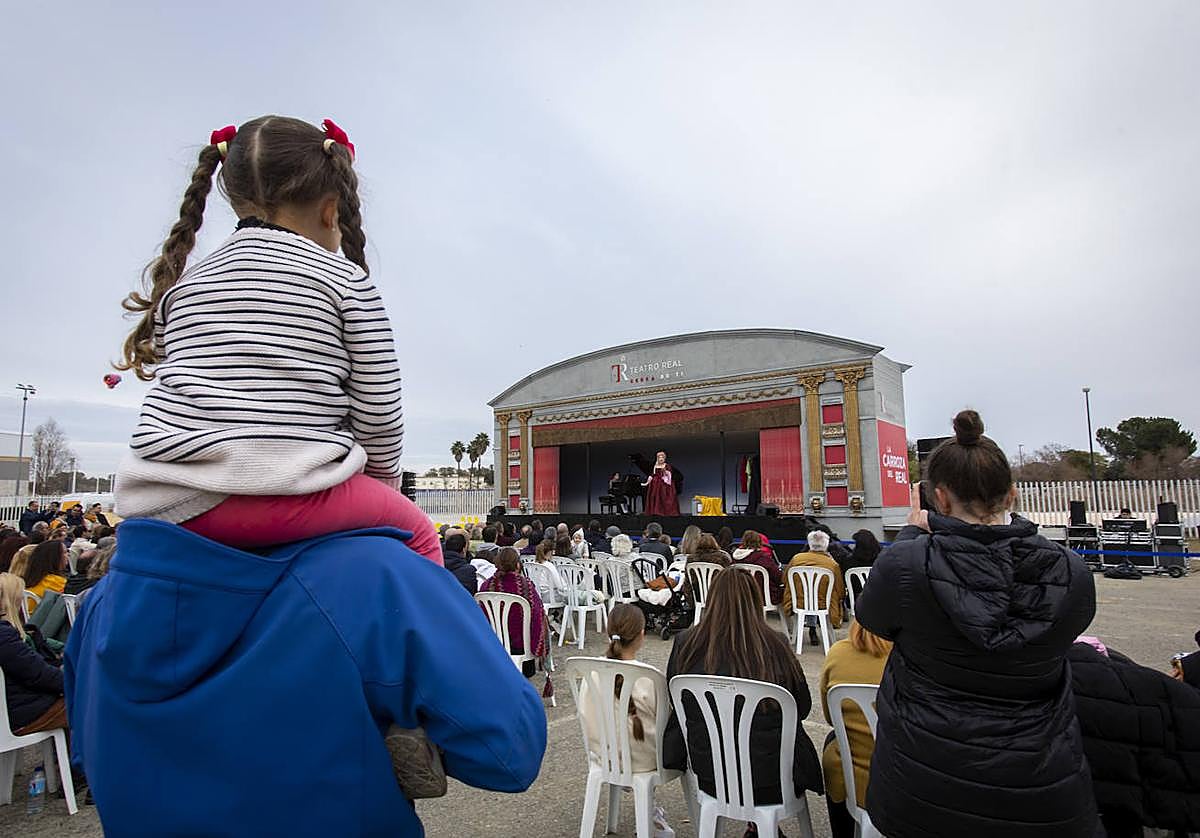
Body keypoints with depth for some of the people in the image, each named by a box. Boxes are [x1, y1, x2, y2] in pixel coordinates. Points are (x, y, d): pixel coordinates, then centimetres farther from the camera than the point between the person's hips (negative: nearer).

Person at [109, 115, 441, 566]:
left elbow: (175, 391, 17)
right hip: (282, 499, -6)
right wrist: (381, 481, 17)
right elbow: (378, 413, -1)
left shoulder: (182, 284, 16)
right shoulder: (346, 280, 1)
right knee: (415, 531, 14)